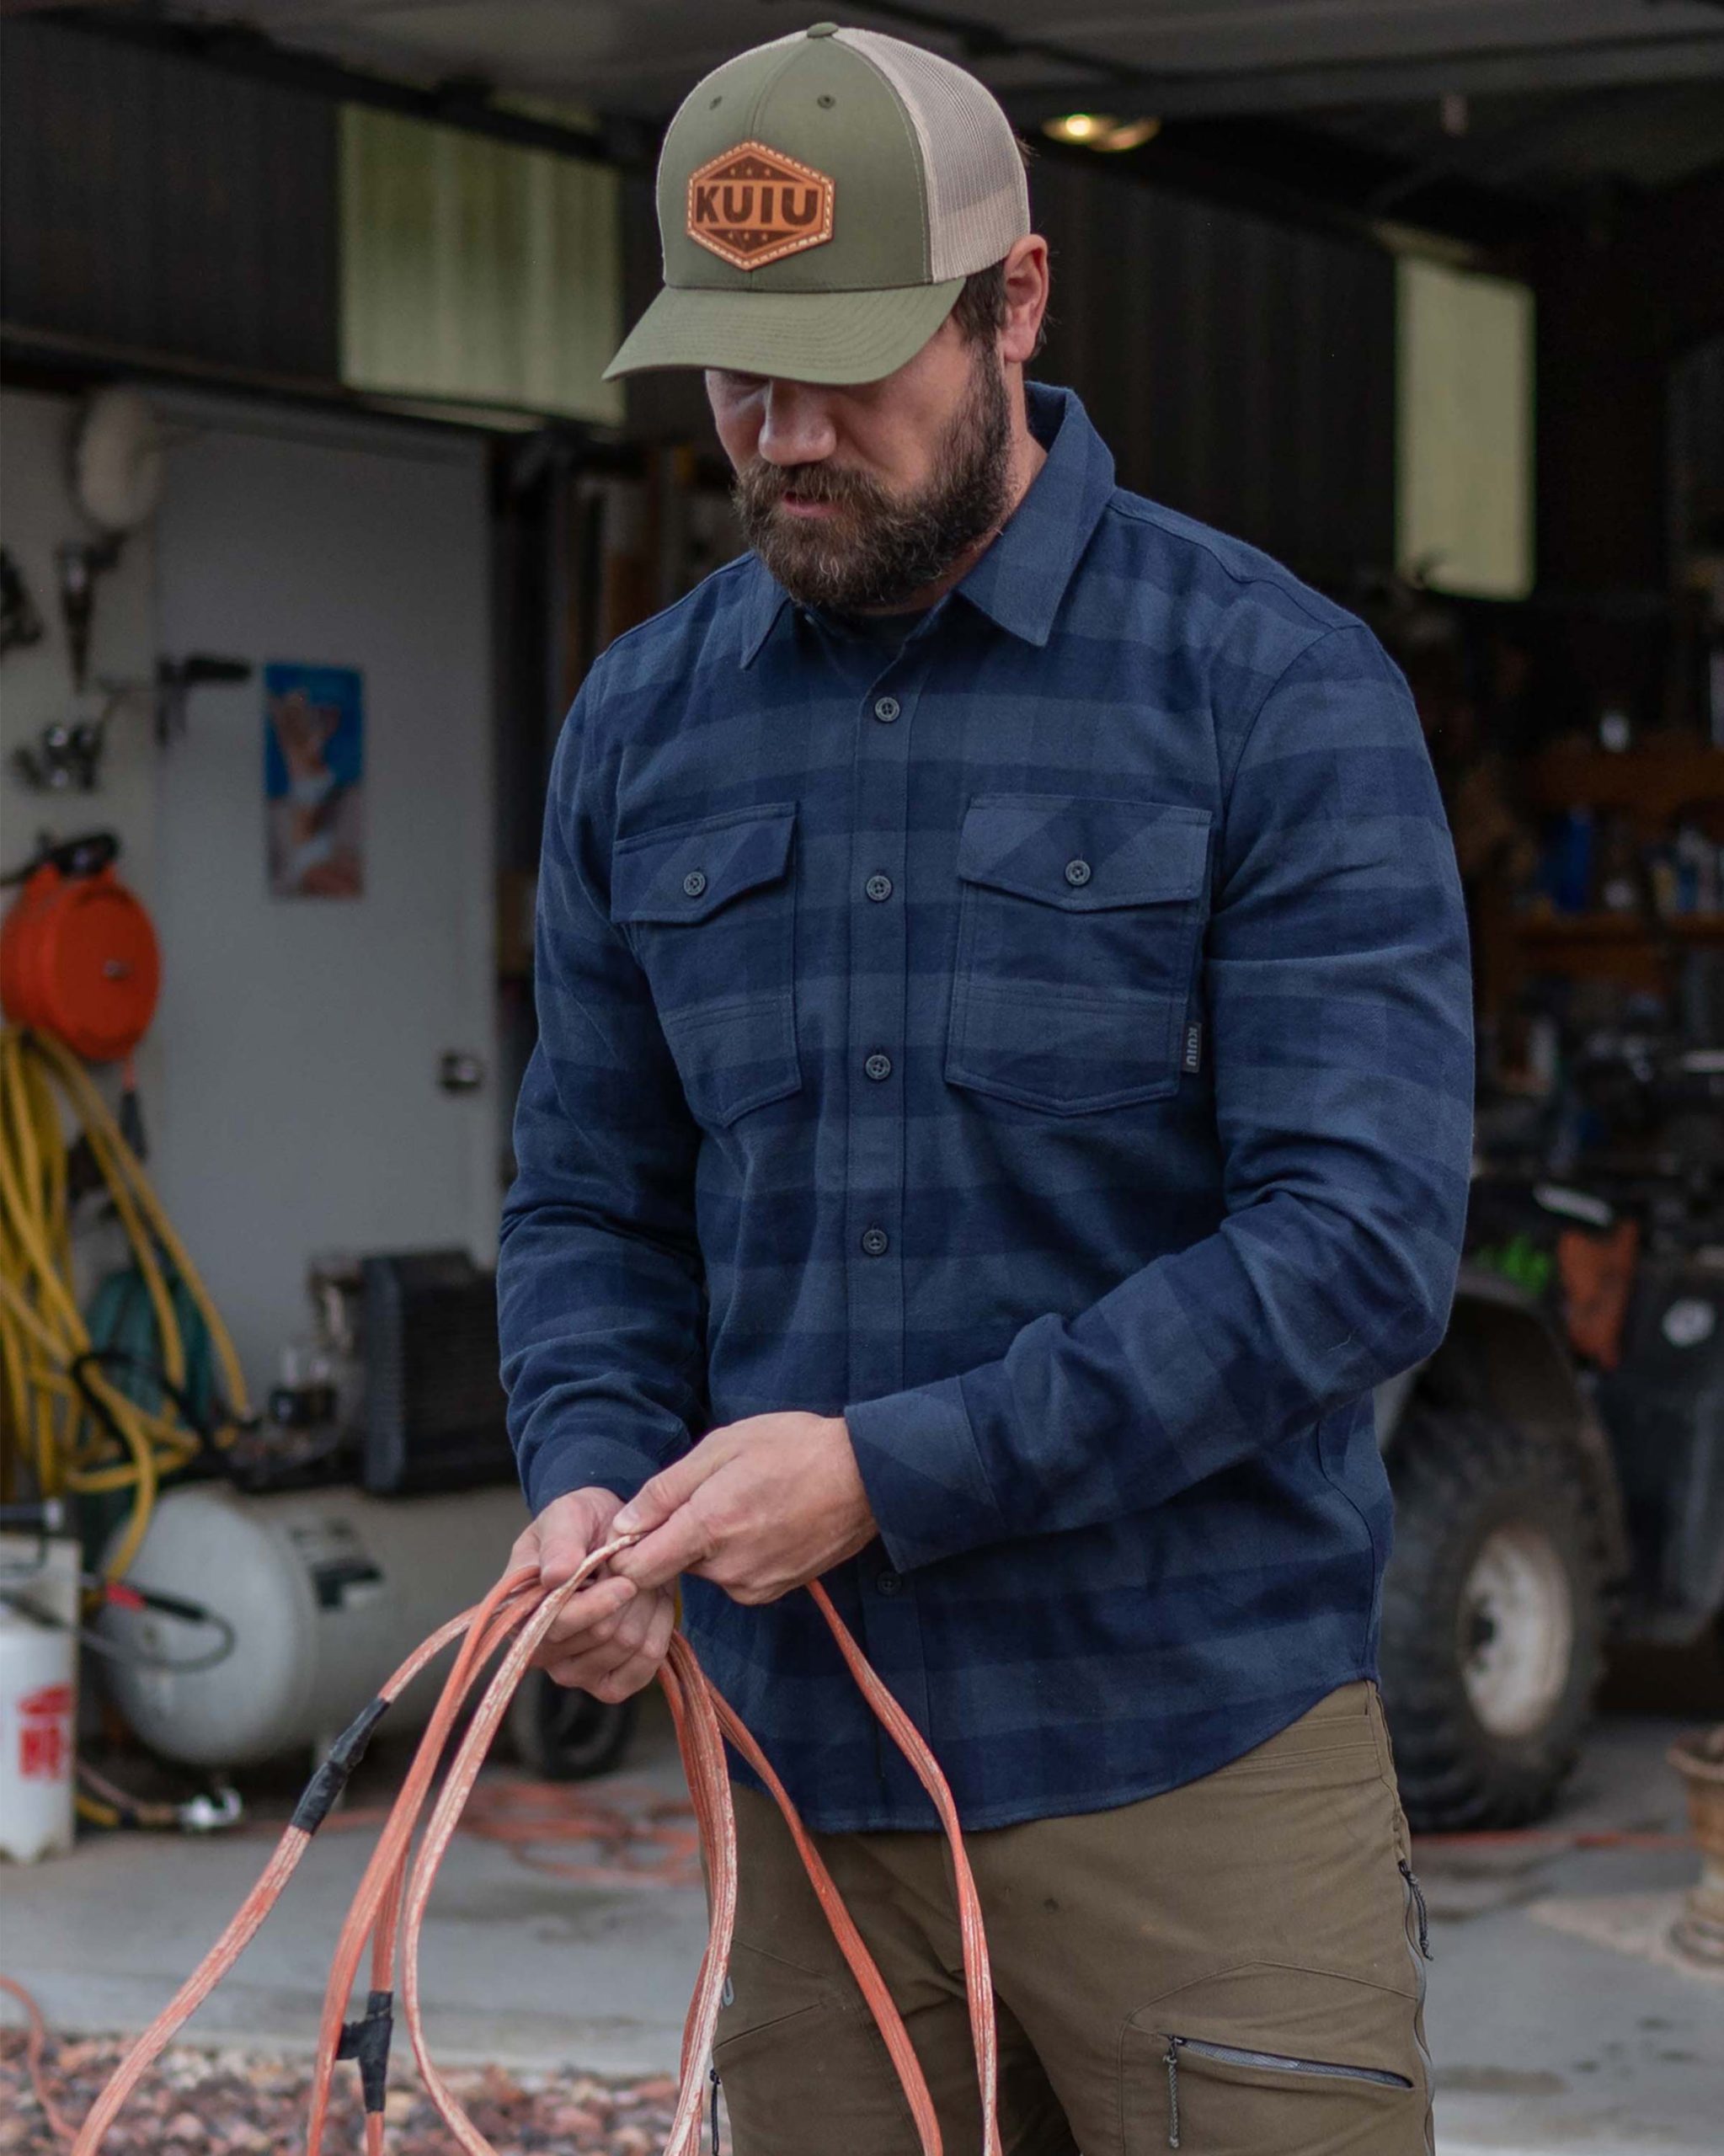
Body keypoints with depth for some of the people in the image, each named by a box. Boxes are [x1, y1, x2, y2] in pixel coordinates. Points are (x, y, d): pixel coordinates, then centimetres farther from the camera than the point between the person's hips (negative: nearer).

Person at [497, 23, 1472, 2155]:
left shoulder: (1277, 692, -8)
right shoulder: (645, 724, 8)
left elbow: (1359, 1237, -15)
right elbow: (592, 1204, 14)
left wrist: (893, 1472, -19)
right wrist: (592, 1481, -7)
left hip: (1196, 1759, -4)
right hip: (810, 1772, 4)